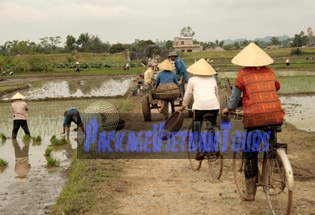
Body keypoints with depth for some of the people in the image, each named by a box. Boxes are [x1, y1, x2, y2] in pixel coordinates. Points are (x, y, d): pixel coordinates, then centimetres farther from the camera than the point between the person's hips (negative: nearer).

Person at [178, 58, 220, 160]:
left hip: (200, 105, -3)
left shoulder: (192, 80, 15)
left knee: (196, 128, 11)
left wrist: (183, 106, 36)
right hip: (214, 105, 3)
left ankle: (200, 150, -2)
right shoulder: (212, 79, 23)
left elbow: (188, 95, 21)